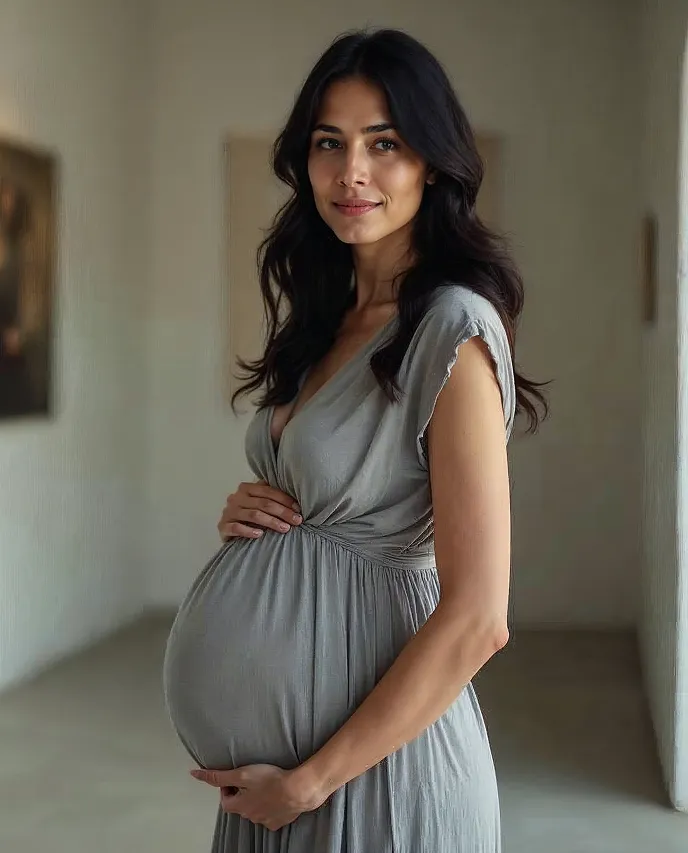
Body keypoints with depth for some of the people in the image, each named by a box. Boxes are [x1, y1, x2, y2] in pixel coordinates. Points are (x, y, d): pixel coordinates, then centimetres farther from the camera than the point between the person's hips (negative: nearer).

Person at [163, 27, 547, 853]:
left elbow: (476, 620, -22)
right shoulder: (326, 322, 6)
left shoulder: (453, 328, -18)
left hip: (380, 747, -7)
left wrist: (310, 779, -17)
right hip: (278, 733, 7)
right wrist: (248, 515, -2)